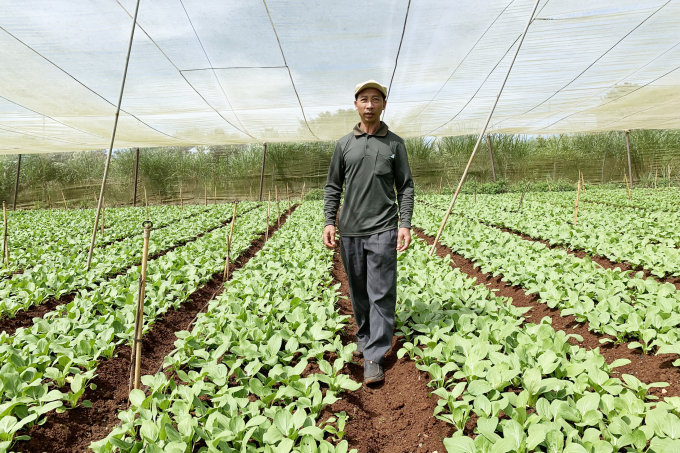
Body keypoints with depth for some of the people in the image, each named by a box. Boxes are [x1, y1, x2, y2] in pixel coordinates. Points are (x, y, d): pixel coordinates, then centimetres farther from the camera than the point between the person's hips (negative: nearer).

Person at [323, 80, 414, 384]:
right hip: (350, 231, 2)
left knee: (381, 293, -4)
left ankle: (374, 357, 1)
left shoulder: (394, 143, 6)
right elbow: (332, 187, 11)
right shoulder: (344, 144, 10)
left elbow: (406, 187, 5)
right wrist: (329, 222, 0)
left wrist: (405, 224, -5)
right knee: (358, 291, 12)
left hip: (382, 230, -2)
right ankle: (365, 338, 32)